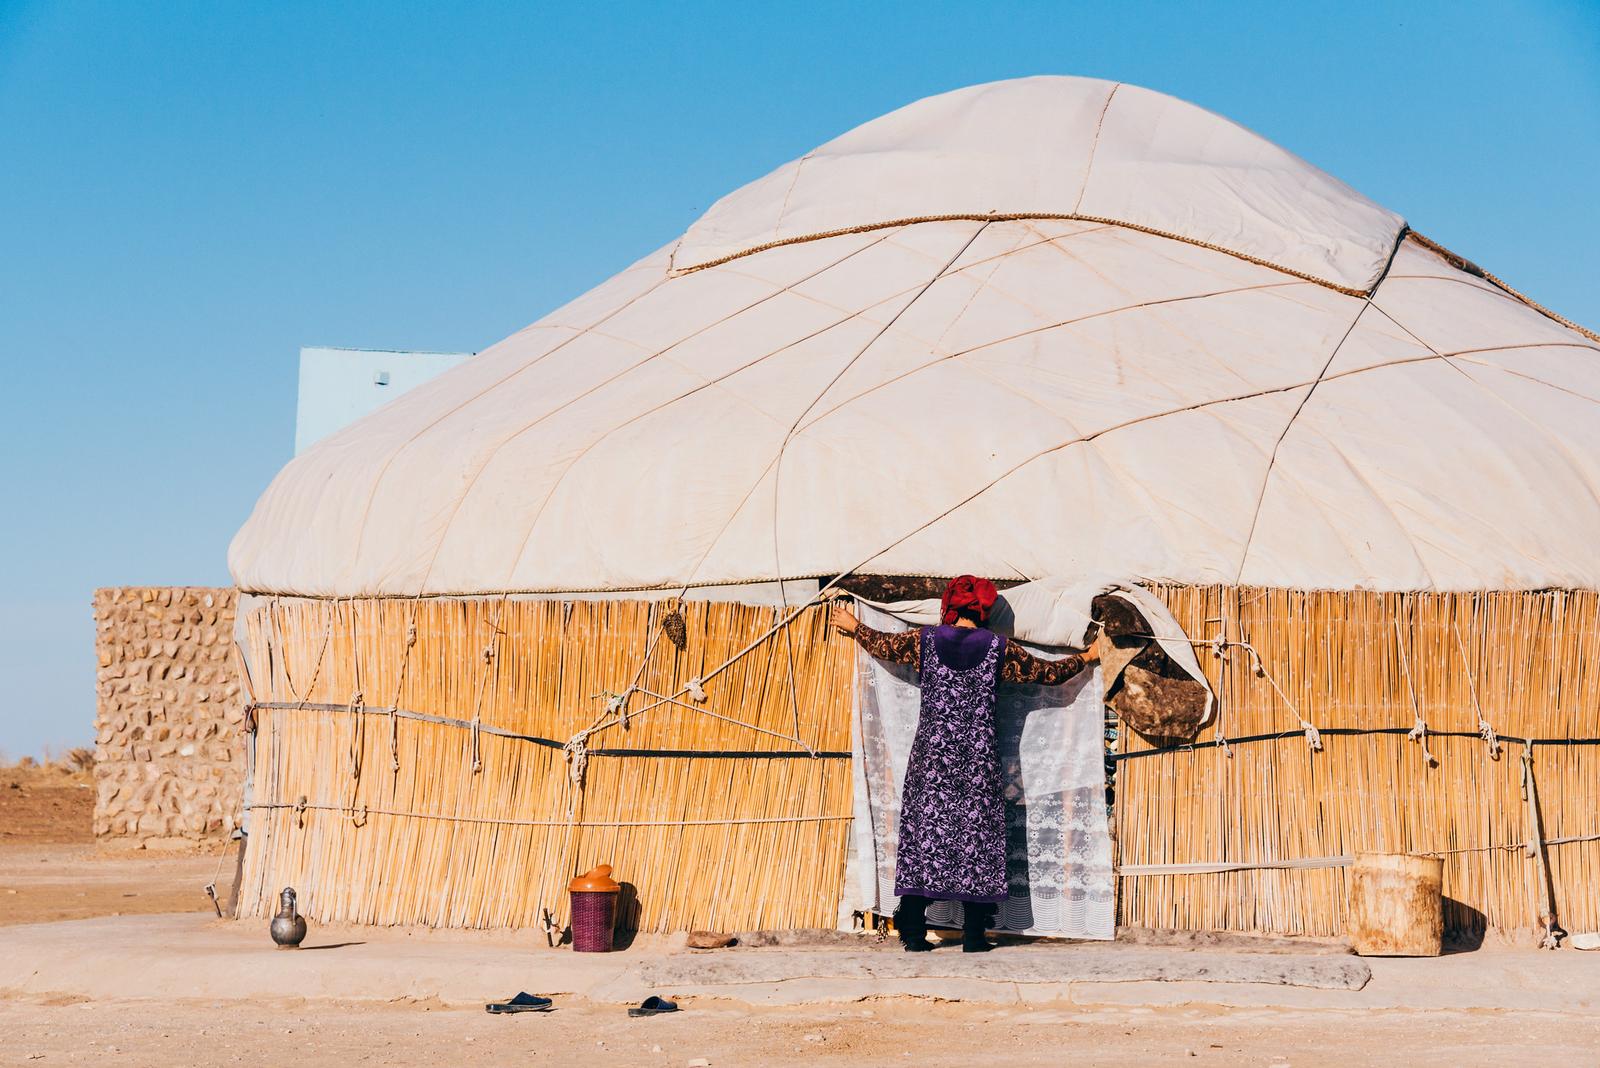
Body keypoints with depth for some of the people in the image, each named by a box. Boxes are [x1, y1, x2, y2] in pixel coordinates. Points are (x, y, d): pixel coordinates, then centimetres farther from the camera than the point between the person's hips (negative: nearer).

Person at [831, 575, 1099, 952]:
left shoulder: (925, 641, 2)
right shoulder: (998, 649, 0)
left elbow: (882, 644, 20)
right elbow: (1048, 672, 10)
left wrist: (854, 626, 41)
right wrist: (1086, 658, 29)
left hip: (930, 755, 1)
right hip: (978, 759, -1)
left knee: (923, 831, 3)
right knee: (976, 835, 3)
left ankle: (914, 932, -1)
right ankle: (974, 935, 1)